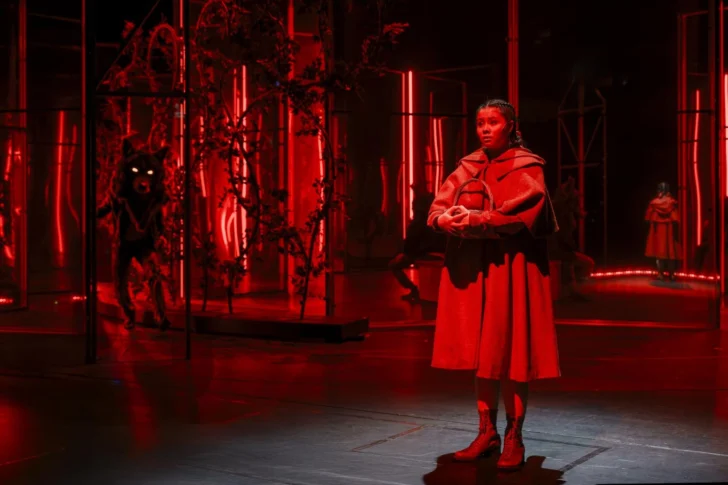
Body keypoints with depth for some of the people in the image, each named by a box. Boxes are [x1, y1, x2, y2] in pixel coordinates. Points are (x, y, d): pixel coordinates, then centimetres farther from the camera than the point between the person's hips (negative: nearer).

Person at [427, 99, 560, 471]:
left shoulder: (526, 168, -1)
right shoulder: (468, 168, 14)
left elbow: (521, 215, -16)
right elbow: (437, 210, 4)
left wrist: (476, 221, -21)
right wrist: (452, 220, -18)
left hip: (510, 270, -5)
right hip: (471, 268, 5)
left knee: (509, 353, -3)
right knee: (481, 352, 7)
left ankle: (514, 438, 6)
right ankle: (487, 432, 17)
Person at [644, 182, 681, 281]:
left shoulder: (654, 202, -5)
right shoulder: (672, 202, -8)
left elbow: (648, 217, -2)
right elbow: (675, 219, -11)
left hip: (658, 230, 1)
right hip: (669, 230, -1)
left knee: (659, 250, 6)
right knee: (670, 250, 7)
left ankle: (660, 274, 3)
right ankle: (671, 274, 10)